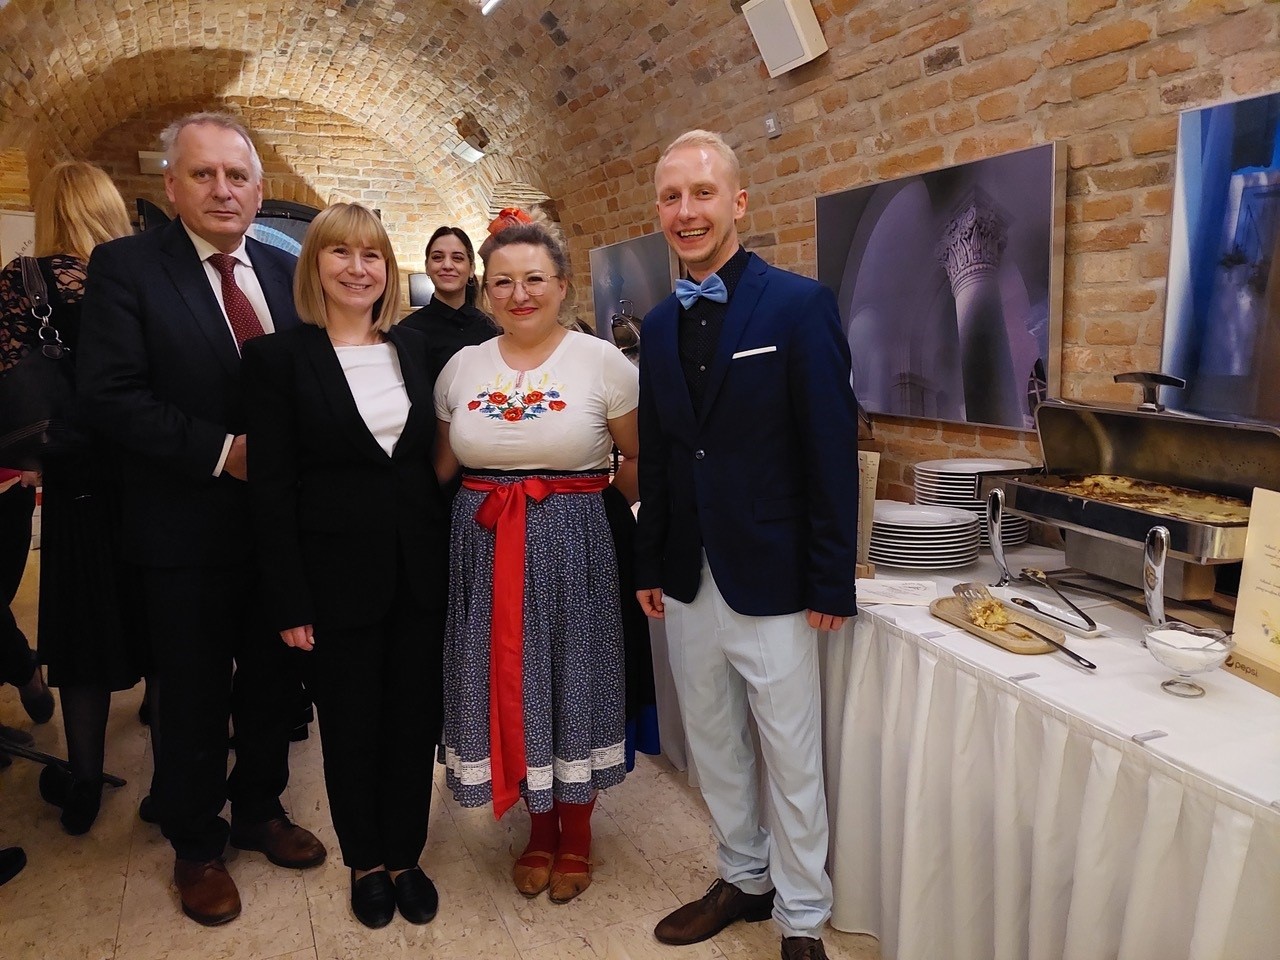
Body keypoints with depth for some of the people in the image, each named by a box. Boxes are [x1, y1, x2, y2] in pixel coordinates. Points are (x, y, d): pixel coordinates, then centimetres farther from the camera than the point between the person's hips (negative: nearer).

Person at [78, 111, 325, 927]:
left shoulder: (287, 272, 6)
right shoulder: (127, 265, -7)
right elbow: (112, 396, -15)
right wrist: (224, 451, -21)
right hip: (188, 526, -4)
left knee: (274, 681, 17)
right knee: (194, 698, 11)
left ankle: (260, 809, 40)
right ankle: (196, 845, 32)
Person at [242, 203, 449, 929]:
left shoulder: (415, 350, 6)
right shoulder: (281, 357, -5)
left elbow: (437, 461, 9)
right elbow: (273, 489, -8)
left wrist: (453, 560, 5)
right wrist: (290, 602, -11)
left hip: (421, 572, 3)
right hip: (337, 577, -3)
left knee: (415, 721, 12)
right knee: (351, 729, 13)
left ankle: (406, 856, 32)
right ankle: (366, 863, 34)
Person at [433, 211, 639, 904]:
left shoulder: (602, 362, -6)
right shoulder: (461, 367, 5)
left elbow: (641, 463, 1)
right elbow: (442, 467, 15)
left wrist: (592, 498, 6)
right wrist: (480, 508, 4)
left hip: (571, 548, -3)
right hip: (483, 550, 3)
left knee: (572, 684, 9)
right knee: (507, 687, 11)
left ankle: (575, 836, 31)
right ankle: (539, 830, 33)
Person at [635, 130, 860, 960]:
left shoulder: (799, 305, -10)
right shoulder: (661, 323, 8)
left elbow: (833, 451, -12)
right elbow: (656, 453, 12)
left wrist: (832, 582, -13)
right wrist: (650, 564, 11)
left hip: (770, 578, -6)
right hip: (688, 580, 6)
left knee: (792, 758, 8)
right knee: (713, 745, 18)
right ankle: (743, 877, 39)